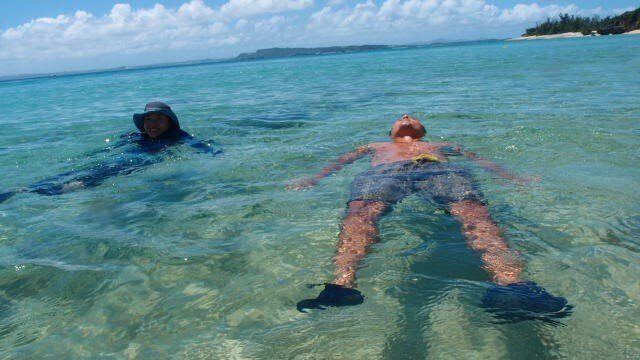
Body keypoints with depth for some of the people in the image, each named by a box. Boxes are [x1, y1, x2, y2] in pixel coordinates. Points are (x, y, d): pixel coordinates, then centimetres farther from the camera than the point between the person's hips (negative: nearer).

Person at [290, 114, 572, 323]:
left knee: (472, 210, -36)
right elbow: (341, 161, 33)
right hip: (384, 174, 0)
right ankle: (343, 282, -62)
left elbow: (479, 159, 30)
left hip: (440, 171, 1)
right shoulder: (375, 147, 47)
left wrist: (513, 178, 11)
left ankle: (508, 284, -60)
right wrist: (312, 180, 15)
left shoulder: (443, 145, 45)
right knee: (361, 211, -38)